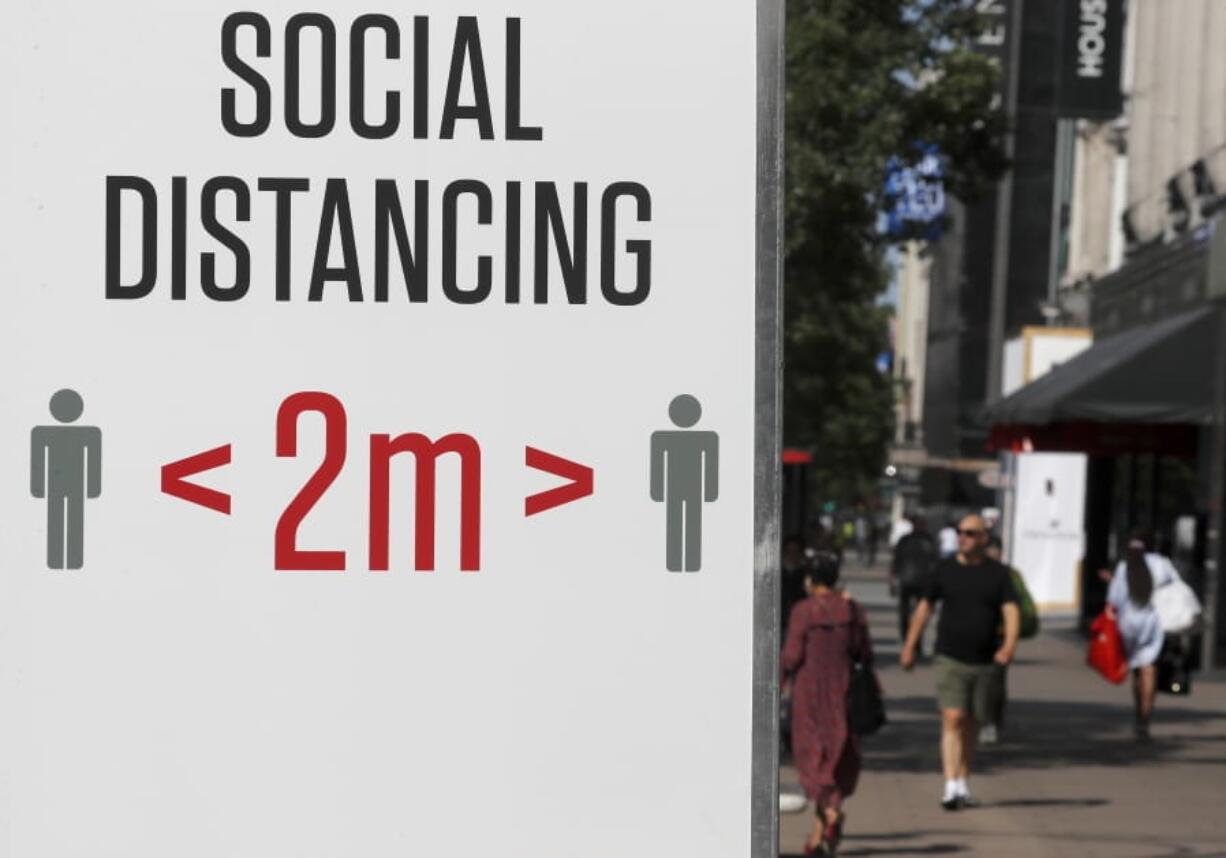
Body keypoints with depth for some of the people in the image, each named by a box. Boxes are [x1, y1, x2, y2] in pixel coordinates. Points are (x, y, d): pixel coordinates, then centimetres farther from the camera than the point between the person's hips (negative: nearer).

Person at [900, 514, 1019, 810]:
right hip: (950, 660, -1)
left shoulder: (998, 573, 2)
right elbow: (924, 607, 12)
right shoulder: (945, 569, 3)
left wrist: (1009, 644, -25)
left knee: (971, 725, 10)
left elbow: (1011, 610, -7)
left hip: (985, 662, 1)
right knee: (953, 719, -15)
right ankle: (950, 786, -21)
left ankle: (963, 786, 23)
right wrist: (909, 646, 12)